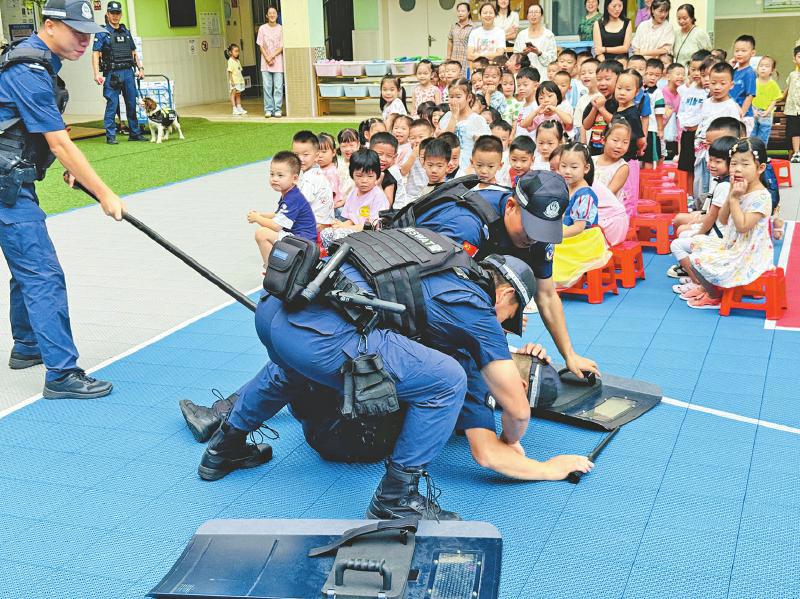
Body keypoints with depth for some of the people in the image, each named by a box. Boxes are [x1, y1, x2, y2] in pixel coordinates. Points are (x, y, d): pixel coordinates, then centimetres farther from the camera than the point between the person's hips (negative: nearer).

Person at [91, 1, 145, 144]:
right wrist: (97, 73, -20)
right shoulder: (102, 33, -2)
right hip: (112, 73, -5)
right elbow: (95, 54, -9)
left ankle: (135, 133, 17)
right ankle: (111, 136, -1)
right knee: (112, 104, -5)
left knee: (132, 104, 8)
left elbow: (133, 52, 21)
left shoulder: (126, 32, 15)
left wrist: (140, 68, 11)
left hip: (128, 72, 5)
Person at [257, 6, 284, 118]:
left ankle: (277, 110, 0)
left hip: (278, 62, -1)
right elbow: (261, 46, 3)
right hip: (265, 63, 1)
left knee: (278, 87, -4)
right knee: (267, 87, -1)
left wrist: (272, 57, -11)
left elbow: (282, 47, -2)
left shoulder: (281, 28, 1)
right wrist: (267, 58, -8)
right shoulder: (262, 28, 4)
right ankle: (268, 110, 4)